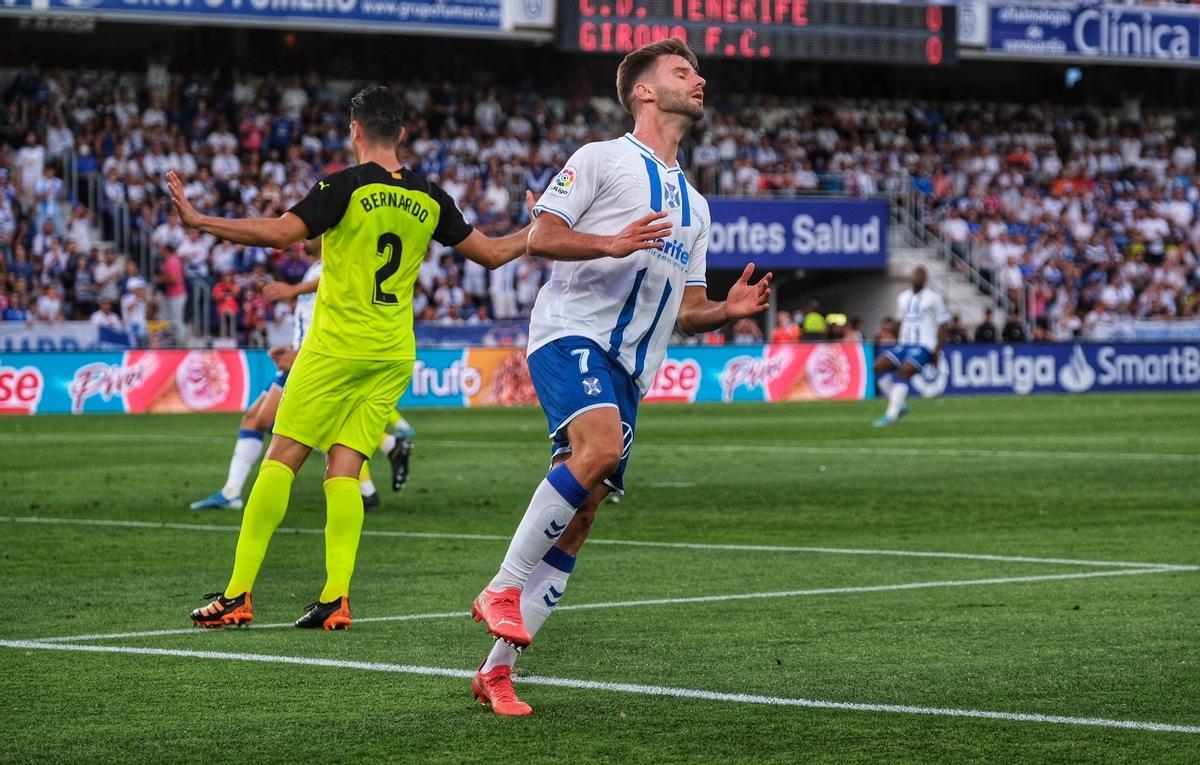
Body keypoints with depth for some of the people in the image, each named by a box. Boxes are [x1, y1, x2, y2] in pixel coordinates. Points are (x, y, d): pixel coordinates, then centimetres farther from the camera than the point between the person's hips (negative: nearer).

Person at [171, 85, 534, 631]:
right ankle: (335, 598, -7)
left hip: (336, 347, -5)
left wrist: (198, 221, -17)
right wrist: (537, 232, 36)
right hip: (393, 355, 5)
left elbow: (279, 233, -19)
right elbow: (492, 253, 16)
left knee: (282, 459, -1)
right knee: (344, 468, 5)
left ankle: (238, 595, -4)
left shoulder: (346, 187, -9)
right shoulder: (429, 200, 7)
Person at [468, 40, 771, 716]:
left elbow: (686, 309, 26)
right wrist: (611, 243, -19)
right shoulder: (603, 159, 6)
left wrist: (730, 309, 4)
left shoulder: (693, 204, 27)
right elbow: (540, 236, -3)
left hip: (629, 368, 7)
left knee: (579, 520, 0)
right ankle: (503, 588, -24)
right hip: (572, 335, -7)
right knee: (599, 448, -34)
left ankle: (498, 666, 6)